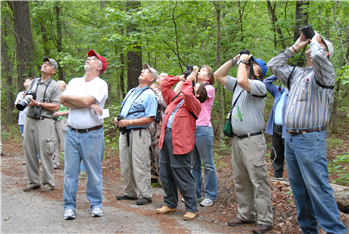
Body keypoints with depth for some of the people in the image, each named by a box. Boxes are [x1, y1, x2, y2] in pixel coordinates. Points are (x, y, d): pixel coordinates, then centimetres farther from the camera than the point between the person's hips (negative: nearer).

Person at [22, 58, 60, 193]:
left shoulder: (54, 85, -1)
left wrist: (38, 103, -14)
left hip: (44, 122, -6)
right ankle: (33, 182, 17)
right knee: (29, 152, 7)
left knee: (45, 153, -6)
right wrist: (25, 99, -1)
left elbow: (56, 107, -9)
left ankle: (48, 183, 4)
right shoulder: (34, 82, 17)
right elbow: (26, 97, 23)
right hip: (29, 120, 6)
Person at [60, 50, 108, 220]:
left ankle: (96, 204, 16)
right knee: (70, 171, 4)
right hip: (72, 133, 4)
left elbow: (86, 100, -18)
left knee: (94, 171, 3)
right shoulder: (74, 82, 14)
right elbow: (64, 102, -1)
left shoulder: (101, 84, -2)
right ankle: (69, 206, 12)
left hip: (92, 134, -4)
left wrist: (67, 96, -3)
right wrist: (88, 104, -11)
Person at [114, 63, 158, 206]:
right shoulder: (131, 92, 20)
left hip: (138, 133, -8)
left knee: (140, 166, -5)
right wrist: (118, 119, 4)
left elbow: (150, 118, -16)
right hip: (125, 133, 8)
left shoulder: (149, 95, -7)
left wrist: (129, 122, -20)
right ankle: (130, 193, 23)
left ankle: (146, 195, 4)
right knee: (126, 165, 12)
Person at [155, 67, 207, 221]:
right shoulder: (175, 98, 18)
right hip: (166, 138, 8)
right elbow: (164, 85, 24)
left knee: (182, 176, -4)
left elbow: (187, 94, -22)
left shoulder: (195, 104, -3)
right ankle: (170, 204, 28)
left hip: (180, 142, -8)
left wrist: (189, 80, -5)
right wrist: (180, 78, 18)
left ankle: (191, 209, 6)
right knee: (165, 174, 14)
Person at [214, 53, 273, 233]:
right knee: (240, 181, 14)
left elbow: (242, 80, -28)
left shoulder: (259, 86, -9)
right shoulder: (237, 85, 15)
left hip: (253, 140, -9)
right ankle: (245, 215, 24)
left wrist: (243, 61, -12)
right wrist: (234, 60, 10)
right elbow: (218, 75, 19)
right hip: (237, 139, 9)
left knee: (258, 181, -7)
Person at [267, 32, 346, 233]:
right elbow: (274, 65, 23)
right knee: (299, 189, 12)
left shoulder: (325, 71, -4)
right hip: (290, 137, 8)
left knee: (318, 188, -11)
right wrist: (295, 47, 17)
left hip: (311, 139, -8)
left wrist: (316, 39, -4)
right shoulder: (297, 73, 17)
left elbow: (318, 55, -25)